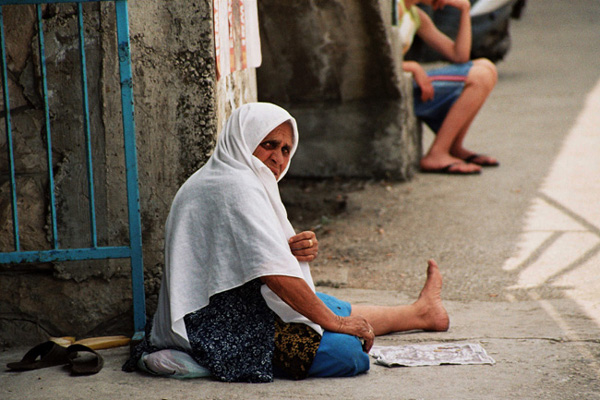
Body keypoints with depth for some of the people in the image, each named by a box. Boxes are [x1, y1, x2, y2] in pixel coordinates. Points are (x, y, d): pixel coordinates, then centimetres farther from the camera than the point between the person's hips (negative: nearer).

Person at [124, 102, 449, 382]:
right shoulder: (237, 187, -19)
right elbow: (277, 276, -24)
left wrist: (300, 249, -5)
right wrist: (333, 321, -15)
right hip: (222, 332, -12)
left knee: (336, 309, 24)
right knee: (348, 351, -17)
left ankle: (420, 312, 46)